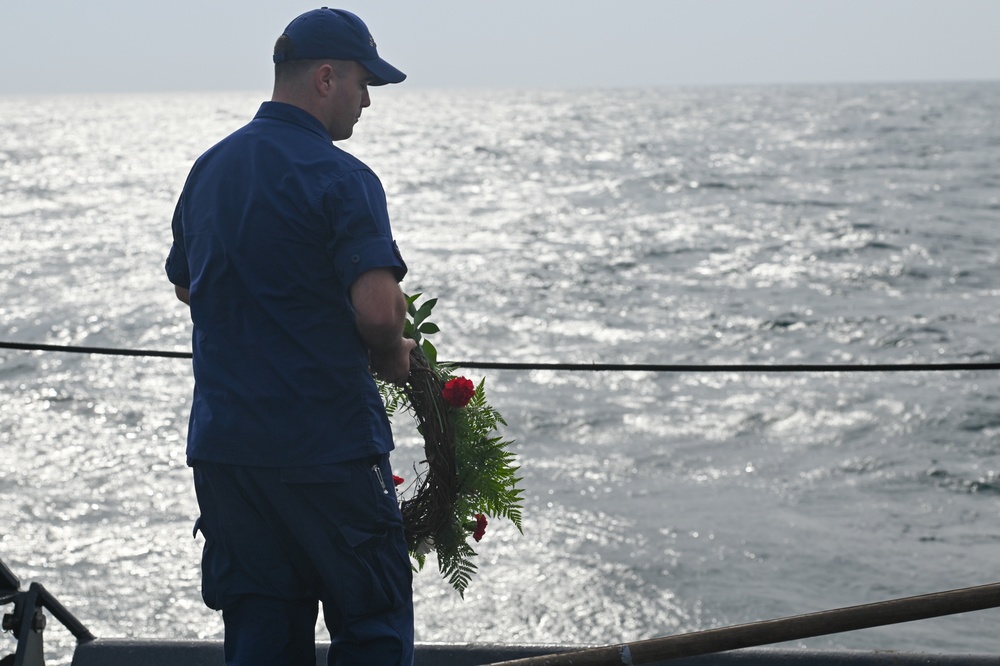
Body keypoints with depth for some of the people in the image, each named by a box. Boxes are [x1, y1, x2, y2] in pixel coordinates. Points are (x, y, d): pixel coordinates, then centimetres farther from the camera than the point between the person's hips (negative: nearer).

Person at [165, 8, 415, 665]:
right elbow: (378, 309, -23)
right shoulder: (340, 178, -13)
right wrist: (393, 358, -3)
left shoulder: (209, 168, 11)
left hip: (222, 440, 7)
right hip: (327, 440, -7)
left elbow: (185, 284, 24)